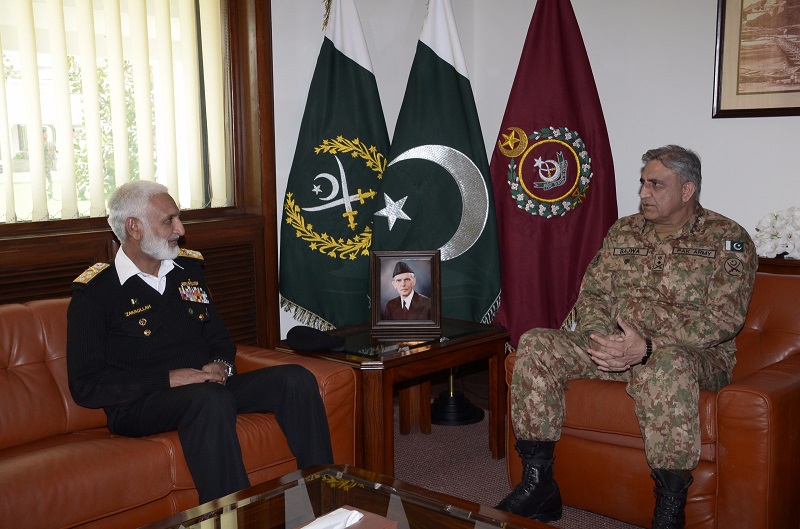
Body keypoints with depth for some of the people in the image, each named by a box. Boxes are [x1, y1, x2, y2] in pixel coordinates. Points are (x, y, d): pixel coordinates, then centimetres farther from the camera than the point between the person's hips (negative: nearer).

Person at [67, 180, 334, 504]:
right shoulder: (95, 292, -3)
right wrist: (168, 378, -17)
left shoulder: (188, 268, 16)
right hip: (140, 405, -6)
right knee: (211, 400, -38)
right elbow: (86, 385, -10)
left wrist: (221, 365, 0)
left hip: (210, 390, 6)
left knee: (297, 379, -15)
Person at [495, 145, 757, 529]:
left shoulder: (727, 239, -2)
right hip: (614, 345, 6)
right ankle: (537, 484, -12)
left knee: (666, 365, -42)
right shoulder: (623, 232, 15)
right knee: (535, 345, -15)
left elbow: (725, 317, -13)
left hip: (692, 352, -5)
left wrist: (647, 346, -25)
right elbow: (592, 293, 12)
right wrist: (600, 337, -12)